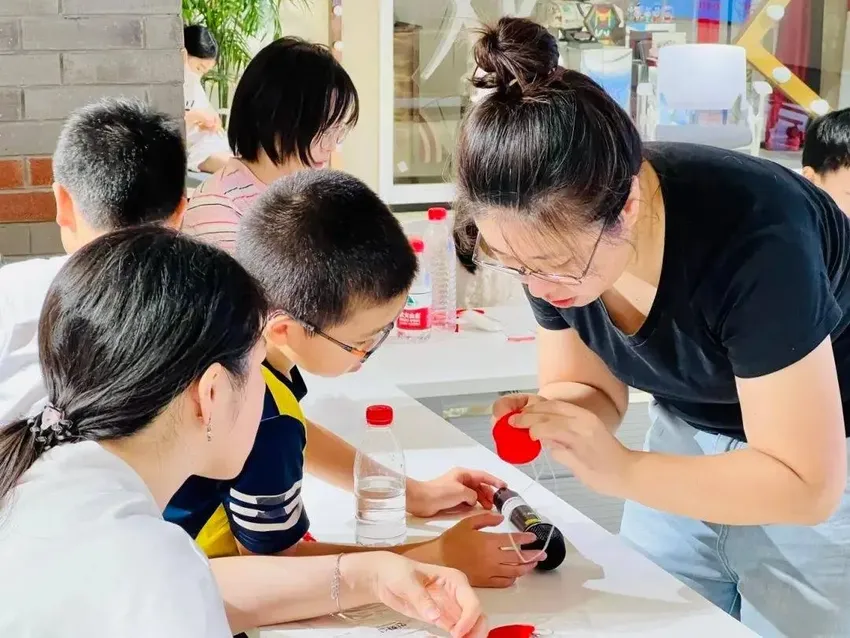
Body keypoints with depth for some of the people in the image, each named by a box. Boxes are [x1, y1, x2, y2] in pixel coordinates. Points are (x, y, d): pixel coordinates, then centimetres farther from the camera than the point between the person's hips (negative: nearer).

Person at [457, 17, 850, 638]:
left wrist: (620, 470, -40)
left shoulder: (752, 241, -36)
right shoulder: (557, 236, -19)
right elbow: (594, 389, -4)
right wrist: (545, 416, -27)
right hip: (688, 435, 5)